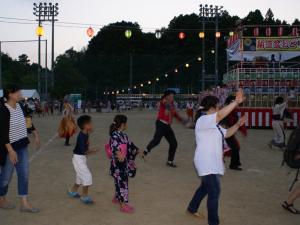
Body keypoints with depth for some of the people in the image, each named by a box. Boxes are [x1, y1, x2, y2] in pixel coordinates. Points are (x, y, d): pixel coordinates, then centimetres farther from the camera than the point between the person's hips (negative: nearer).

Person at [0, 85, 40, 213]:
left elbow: (27, 121, 19)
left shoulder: (19, 106, 3)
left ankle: (24, 204, 13)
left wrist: (35, 134, 20)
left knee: (24, 174, 6)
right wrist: (11, 150, -28)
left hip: (22, 146, 7)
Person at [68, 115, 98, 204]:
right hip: (78, 158, -9)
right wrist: (92, 151, -16)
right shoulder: (82, 136, -25)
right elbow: (83, 151, -26)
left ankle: (73, 191, 40)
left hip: (82, 158, 10)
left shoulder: (85, 134, 3)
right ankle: (84, 196, 3)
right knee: (87, 176, -8)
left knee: (81, 176, 22)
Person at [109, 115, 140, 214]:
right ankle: (123, 205, 1)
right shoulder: (115, 135, -19)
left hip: (124, 162, 9)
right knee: (122, 183, -5)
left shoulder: (123, 135, 11)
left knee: (121, 182, 19)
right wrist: (118, 153, -56)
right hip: (117, 163, -9)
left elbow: (130, 145, 25)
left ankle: (116, 198, 38)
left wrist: (138, 151, 32)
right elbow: (115, 145, -38)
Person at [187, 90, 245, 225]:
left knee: (206, 187, 24)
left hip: (212, 163, 11)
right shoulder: (203, 121, -18)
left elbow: (226, 133, 20)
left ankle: (192, 209, 42)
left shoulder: (213, 124, 14)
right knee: (214, 191, -9)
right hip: (206, 163, -11)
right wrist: (236, 102, -34)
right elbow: (221, 115, -33)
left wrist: (237, 125, 4)